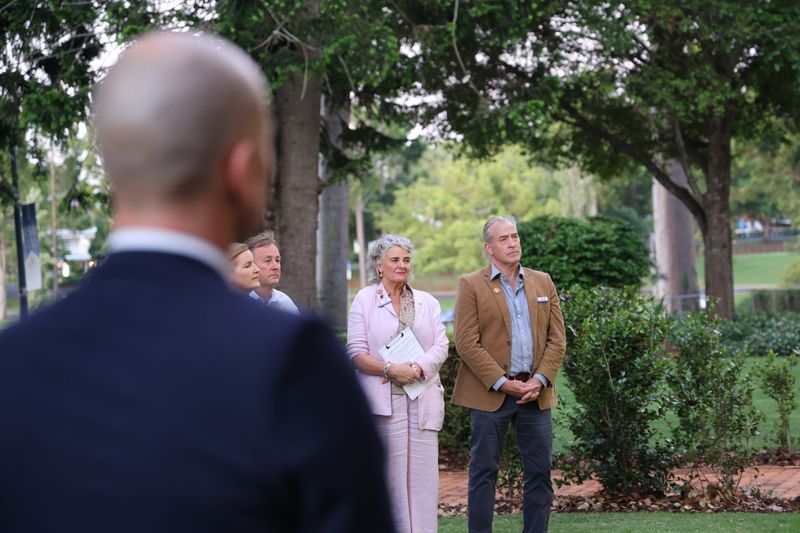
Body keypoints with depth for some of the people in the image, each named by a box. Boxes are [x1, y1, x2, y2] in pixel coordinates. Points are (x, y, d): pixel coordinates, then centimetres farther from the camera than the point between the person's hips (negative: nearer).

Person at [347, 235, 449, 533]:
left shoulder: (427, 302, 15)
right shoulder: (364, 300, 4)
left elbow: (441, 346, 6)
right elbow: (356, 352, -3)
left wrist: (416, 368, -12)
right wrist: (390, 369, -16)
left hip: (423, 399, 3)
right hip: (383, 400, -3)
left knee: (423, 472, 0)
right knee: (389, 472, -4)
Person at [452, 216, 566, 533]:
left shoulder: (543, 283, 12)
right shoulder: (472, 286, 0)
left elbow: (556, 338, 8)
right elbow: (467, 343, -8)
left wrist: (540, 379, -6)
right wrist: (502, 383, -14)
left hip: (535, 393, 4)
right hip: (490, 394, -4)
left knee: (540, 472, 5)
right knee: (484, 471, 2)